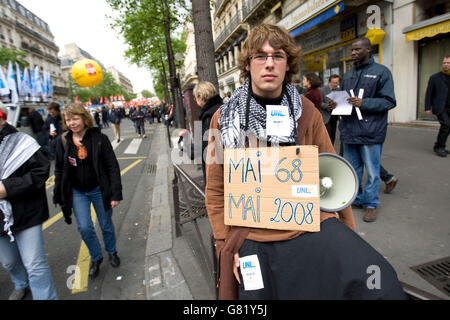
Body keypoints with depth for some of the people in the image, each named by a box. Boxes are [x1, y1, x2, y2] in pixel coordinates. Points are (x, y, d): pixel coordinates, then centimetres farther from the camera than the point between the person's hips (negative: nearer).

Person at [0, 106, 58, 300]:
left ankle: (47, 297, 18)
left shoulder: (21, 143, -12)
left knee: (35, 265, 0)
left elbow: (41, 171, -15)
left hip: (26, 214, -5)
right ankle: (21, 285, 55)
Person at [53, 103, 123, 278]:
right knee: (85, 228, 0)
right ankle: (96, 258, 26)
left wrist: (116, 193, -16)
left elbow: (113, 167, -12)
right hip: (77, 192, 3)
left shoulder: (99, 138, -12)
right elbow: (59, 171, 7)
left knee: (106, 225, 12)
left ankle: (112, 252, 39)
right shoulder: (63, 141, -2)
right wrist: (58, 196, 7)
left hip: (99, 190, -2)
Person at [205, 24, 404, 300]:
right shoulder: (224, 119, -3)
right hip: (254, 238, 0)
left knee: (379, 283, -20)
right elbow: (216, 190, 2)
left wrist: (349, 230, 11)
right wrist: (227, 244, 0)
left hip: (313, 224, 1)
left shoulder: (307, 112, 1)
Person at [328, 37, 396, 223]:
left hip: (370, 132, -5)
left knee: (372, 172, 4)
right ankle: (355, 199, 32)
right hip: (349, 131, 6)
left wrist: (364, 103, -20)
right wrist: (336, 104, 1)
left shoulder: (381, 72, -2)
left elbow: (389, 101, -8)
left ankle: (370, 204, 19)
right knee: (352, 169, 15)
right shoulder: (348, 75, 16)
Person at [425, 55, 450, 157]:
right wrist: (428, 107, -5)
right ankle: (439, 146, -6)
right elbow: (429, 94, 1)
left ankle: (439, 146, 21)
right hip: (440, 107, -4)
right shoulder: (435, 78, 3)